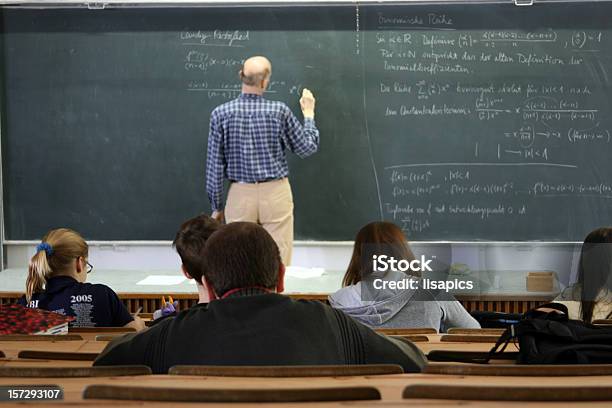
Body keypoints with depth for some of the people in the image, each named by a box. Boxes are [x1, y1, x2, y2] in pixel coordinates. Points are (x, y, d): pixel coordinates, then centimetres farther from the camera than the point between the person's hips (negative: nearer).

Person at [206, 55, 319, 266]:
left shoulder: (221, 114, -6)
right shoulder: (279, 111, -9)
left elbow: (215, 165, -3)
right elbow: (307, 148, 3)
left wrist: (217, 206, 8)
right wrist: (309, 114, 18)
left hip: (240, 195, 1)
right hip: (275, 193, -1)